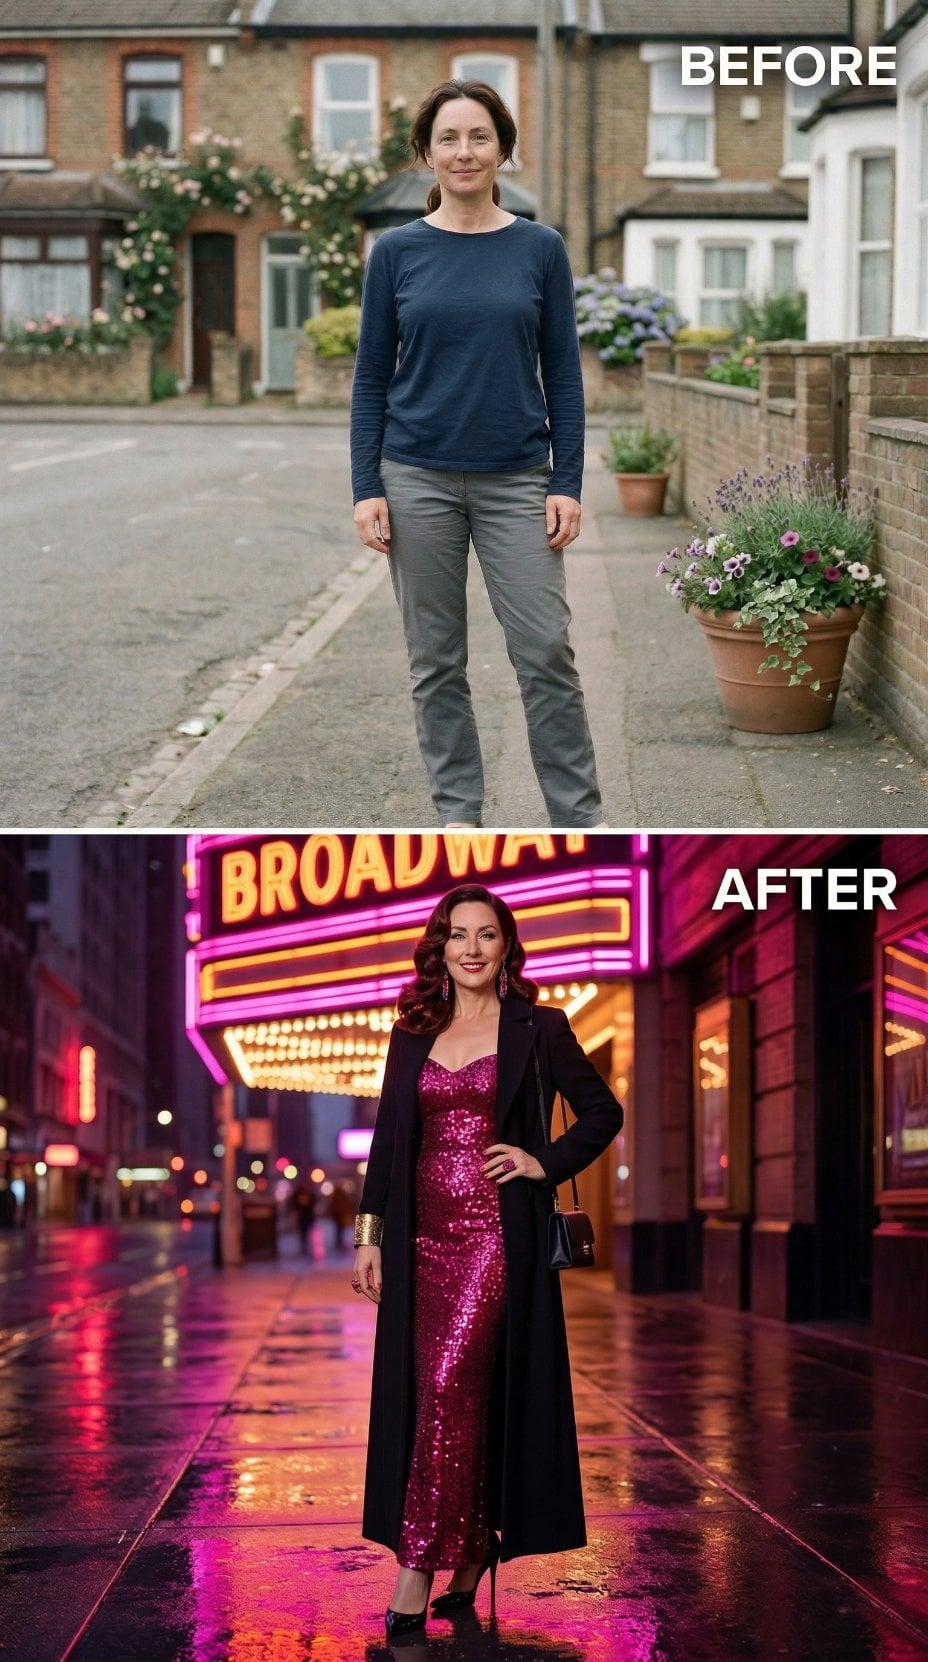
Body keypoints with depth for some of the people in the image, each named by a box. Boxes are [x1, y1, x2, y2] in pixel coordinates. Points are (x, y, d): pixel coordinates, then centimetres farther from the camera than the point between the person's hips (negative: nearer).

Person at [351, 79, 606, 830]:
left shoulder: (540, 249, 1)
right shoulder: (397, 252, 1)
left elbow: (563, 374, 2)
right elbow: (372, 377, 2)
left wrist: (568, 484, -5)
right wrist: (367, 488, -5)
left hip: (516, 482, 0)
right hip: (420, 479, 1)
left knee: (546, 650, -5)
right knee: (437, 659, 6)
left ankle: (581, 818, 4)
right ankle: (458, 812, 17)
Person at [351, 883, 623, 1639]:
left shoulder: (538, 1030, 1)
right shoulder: (413, 1036, 12)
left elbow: (604, 1114, 6)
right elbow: (388, 1138, 13)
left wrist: (544, 1163, -8)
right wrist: (371, 1236, 9)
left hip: (496, 1236, -5)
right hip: (424, 1238, 5)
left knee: (449, 1388, -14)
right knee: (433, 1400, 7)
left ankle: (420, 1569, -14)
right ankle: (476, 1543, 22)